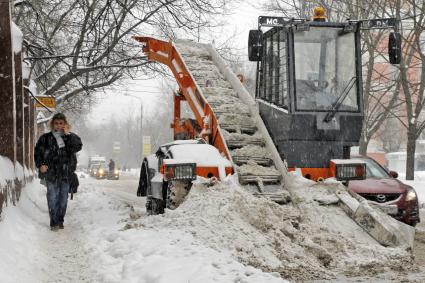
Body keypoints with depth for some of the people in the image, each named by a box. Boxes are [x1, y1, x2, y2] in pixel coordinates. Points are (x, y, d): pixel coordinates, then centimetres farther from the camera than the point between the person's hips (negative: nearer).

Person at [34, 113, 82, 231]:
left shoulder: (70, 137, 6)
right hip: (51, 173, -2)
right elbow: (37, 153, 7)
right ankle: (54, 222, 1)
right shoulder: (46, 138, 3)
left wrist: (68, 134, -15)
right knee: (53, 198, -5)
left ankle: (60, 220, 20)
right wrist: (40, 165, -7)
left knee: (63, 198, 9)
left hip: (66, 174, 2)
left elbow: (78, 147, -12)